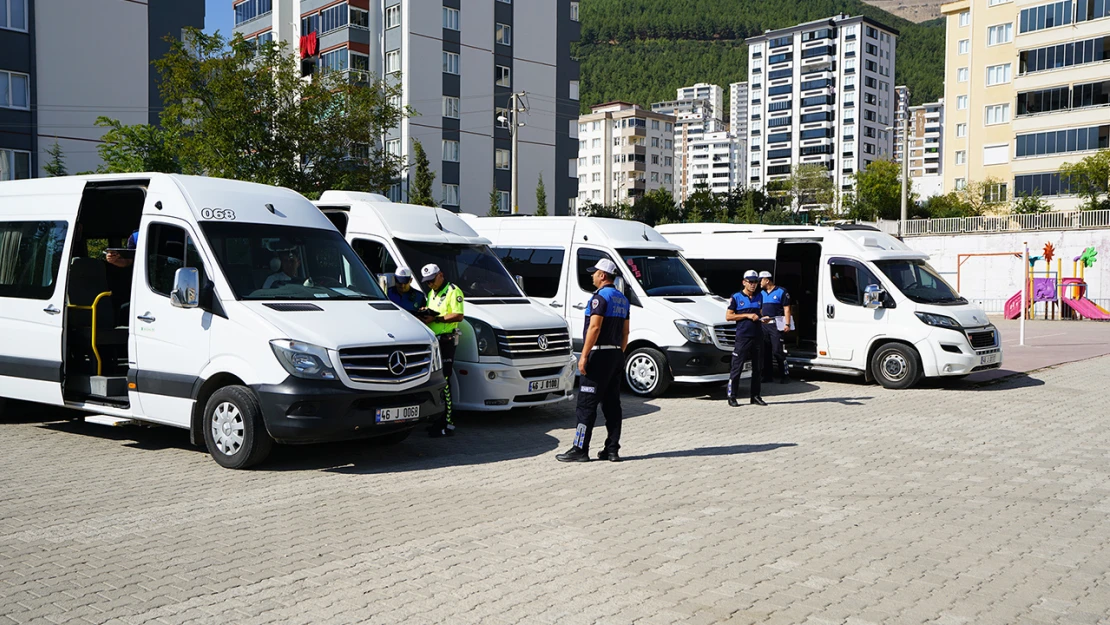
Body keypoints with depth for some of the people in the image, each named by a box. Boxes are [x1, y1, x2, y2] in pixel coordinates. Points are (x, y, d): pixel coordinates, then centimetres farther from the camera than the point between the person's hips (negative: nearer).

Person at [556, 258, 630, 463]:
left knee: (586, 404, -5)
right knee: (612, 404, 9)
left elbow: (595, 327, -20)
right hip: (616, 355, 9)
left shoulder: (600, 297, -12)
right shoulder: (622, 299, 16)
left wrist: (584, 355, -20)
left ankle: (580, 449, -3)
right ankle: (612, 449, 11)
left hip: (599, 356, -9)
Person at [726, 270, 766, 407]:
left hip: (757, 336, 6)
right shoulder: (736, 297, 0)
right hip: (742, 337, -5)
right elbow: (728, 316, -4)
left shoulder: (759, 296, 15)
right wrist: (747, 315, -11)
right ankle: (731, 397, 1)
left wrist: (762, 319, 4)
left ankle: (755, 396, 17)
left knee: (757, 368, 9)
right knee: (737, 368, -5)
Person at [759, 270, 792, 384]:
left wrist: (787, 324, -13)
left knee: (777, 351, -10)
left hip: (776, 324, -6)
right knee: (766, 352, 8)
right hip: (764, 325, 7)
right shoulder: (762, 293, 16)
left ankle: (784, 375, -2)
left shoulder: (781, 291, -2)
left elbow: (786, 309, -7)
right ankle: (767, 375, 14)